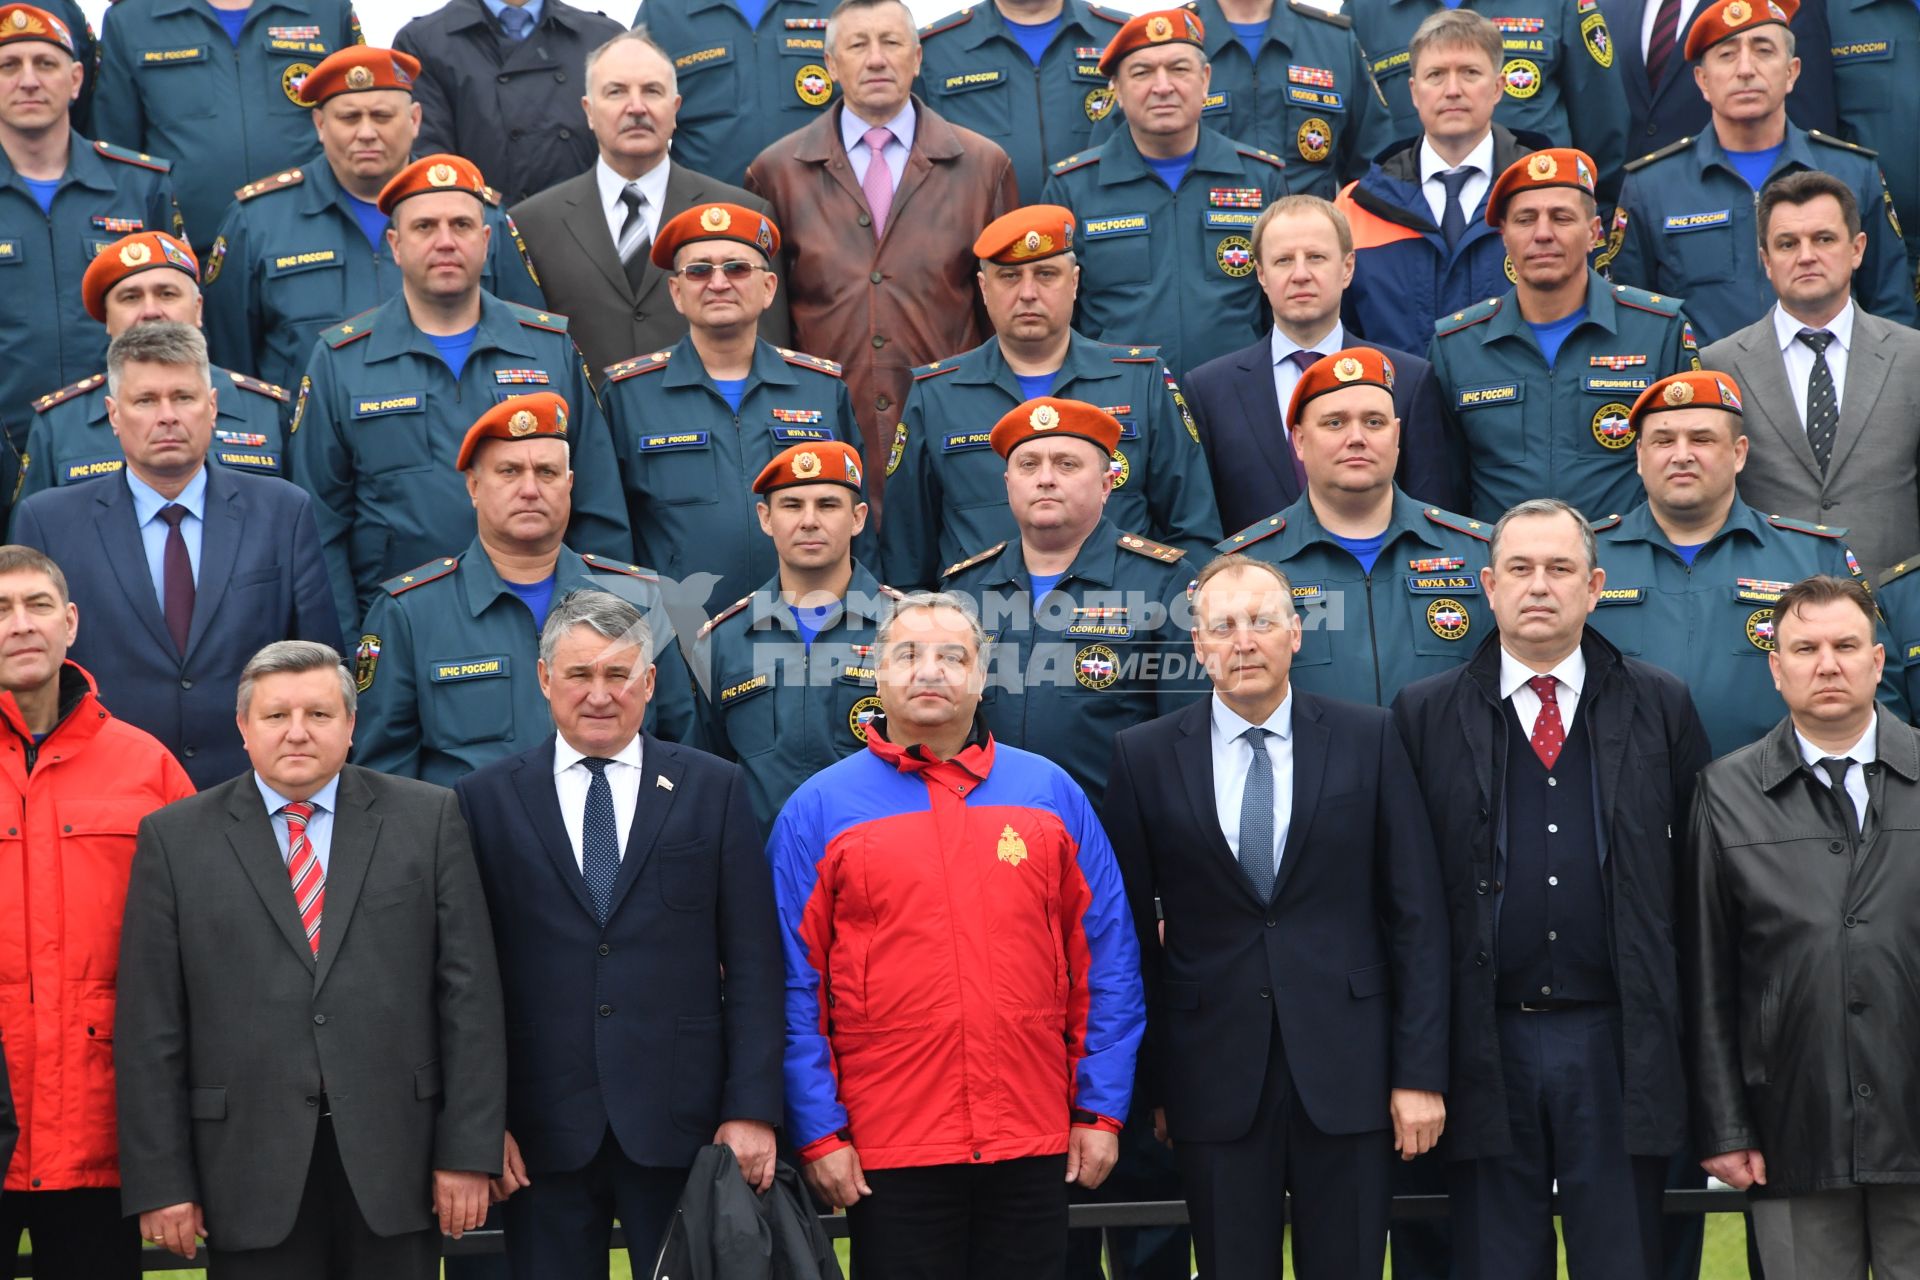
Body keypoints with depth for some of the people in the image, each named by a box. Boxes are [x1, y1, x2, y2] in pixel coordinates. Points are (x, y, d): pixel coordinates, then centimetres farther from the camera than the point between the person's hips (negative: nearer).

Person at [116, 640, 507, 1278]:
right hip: (249, 1170, 0)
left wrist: (469, 1150, -4)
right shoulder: (174, 839, 4)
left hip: (395, 1161, 1)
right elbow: (150, 1024, 2)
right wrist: (160, 1181, -3)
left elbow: (469, 992, 2)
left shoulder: (427, 818, 5)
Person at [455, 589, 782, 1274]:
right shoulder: (487, 799, 5)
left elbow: (754, 964, 2)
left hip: (681, 1122, 0)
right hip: (541, 1129, 0)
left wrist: (752, 1109, -5)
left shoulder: (714, 790, 5)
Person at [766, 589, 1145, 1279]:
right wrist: (818, 1133, -5)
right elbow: (794, 984, 0)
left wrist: (1100, 1111, 3)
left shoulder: (1050, 794, 8)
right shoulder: (818, 809, 3)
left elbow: (1105, 962, 8)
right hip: (887, 1150, -2)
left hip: (1035, 1142, 2)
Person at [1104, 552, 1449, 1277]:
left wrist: (1420, 1072, -3)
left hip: (1345, 1072, 0)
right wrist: (1147, 1080, 3)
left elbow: (1416, 914, 1)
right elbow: (1132, 929, 5)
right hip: (1213, 1075, 0)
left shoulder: (1368, 740, 2)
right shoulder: (1145, 756, 3)